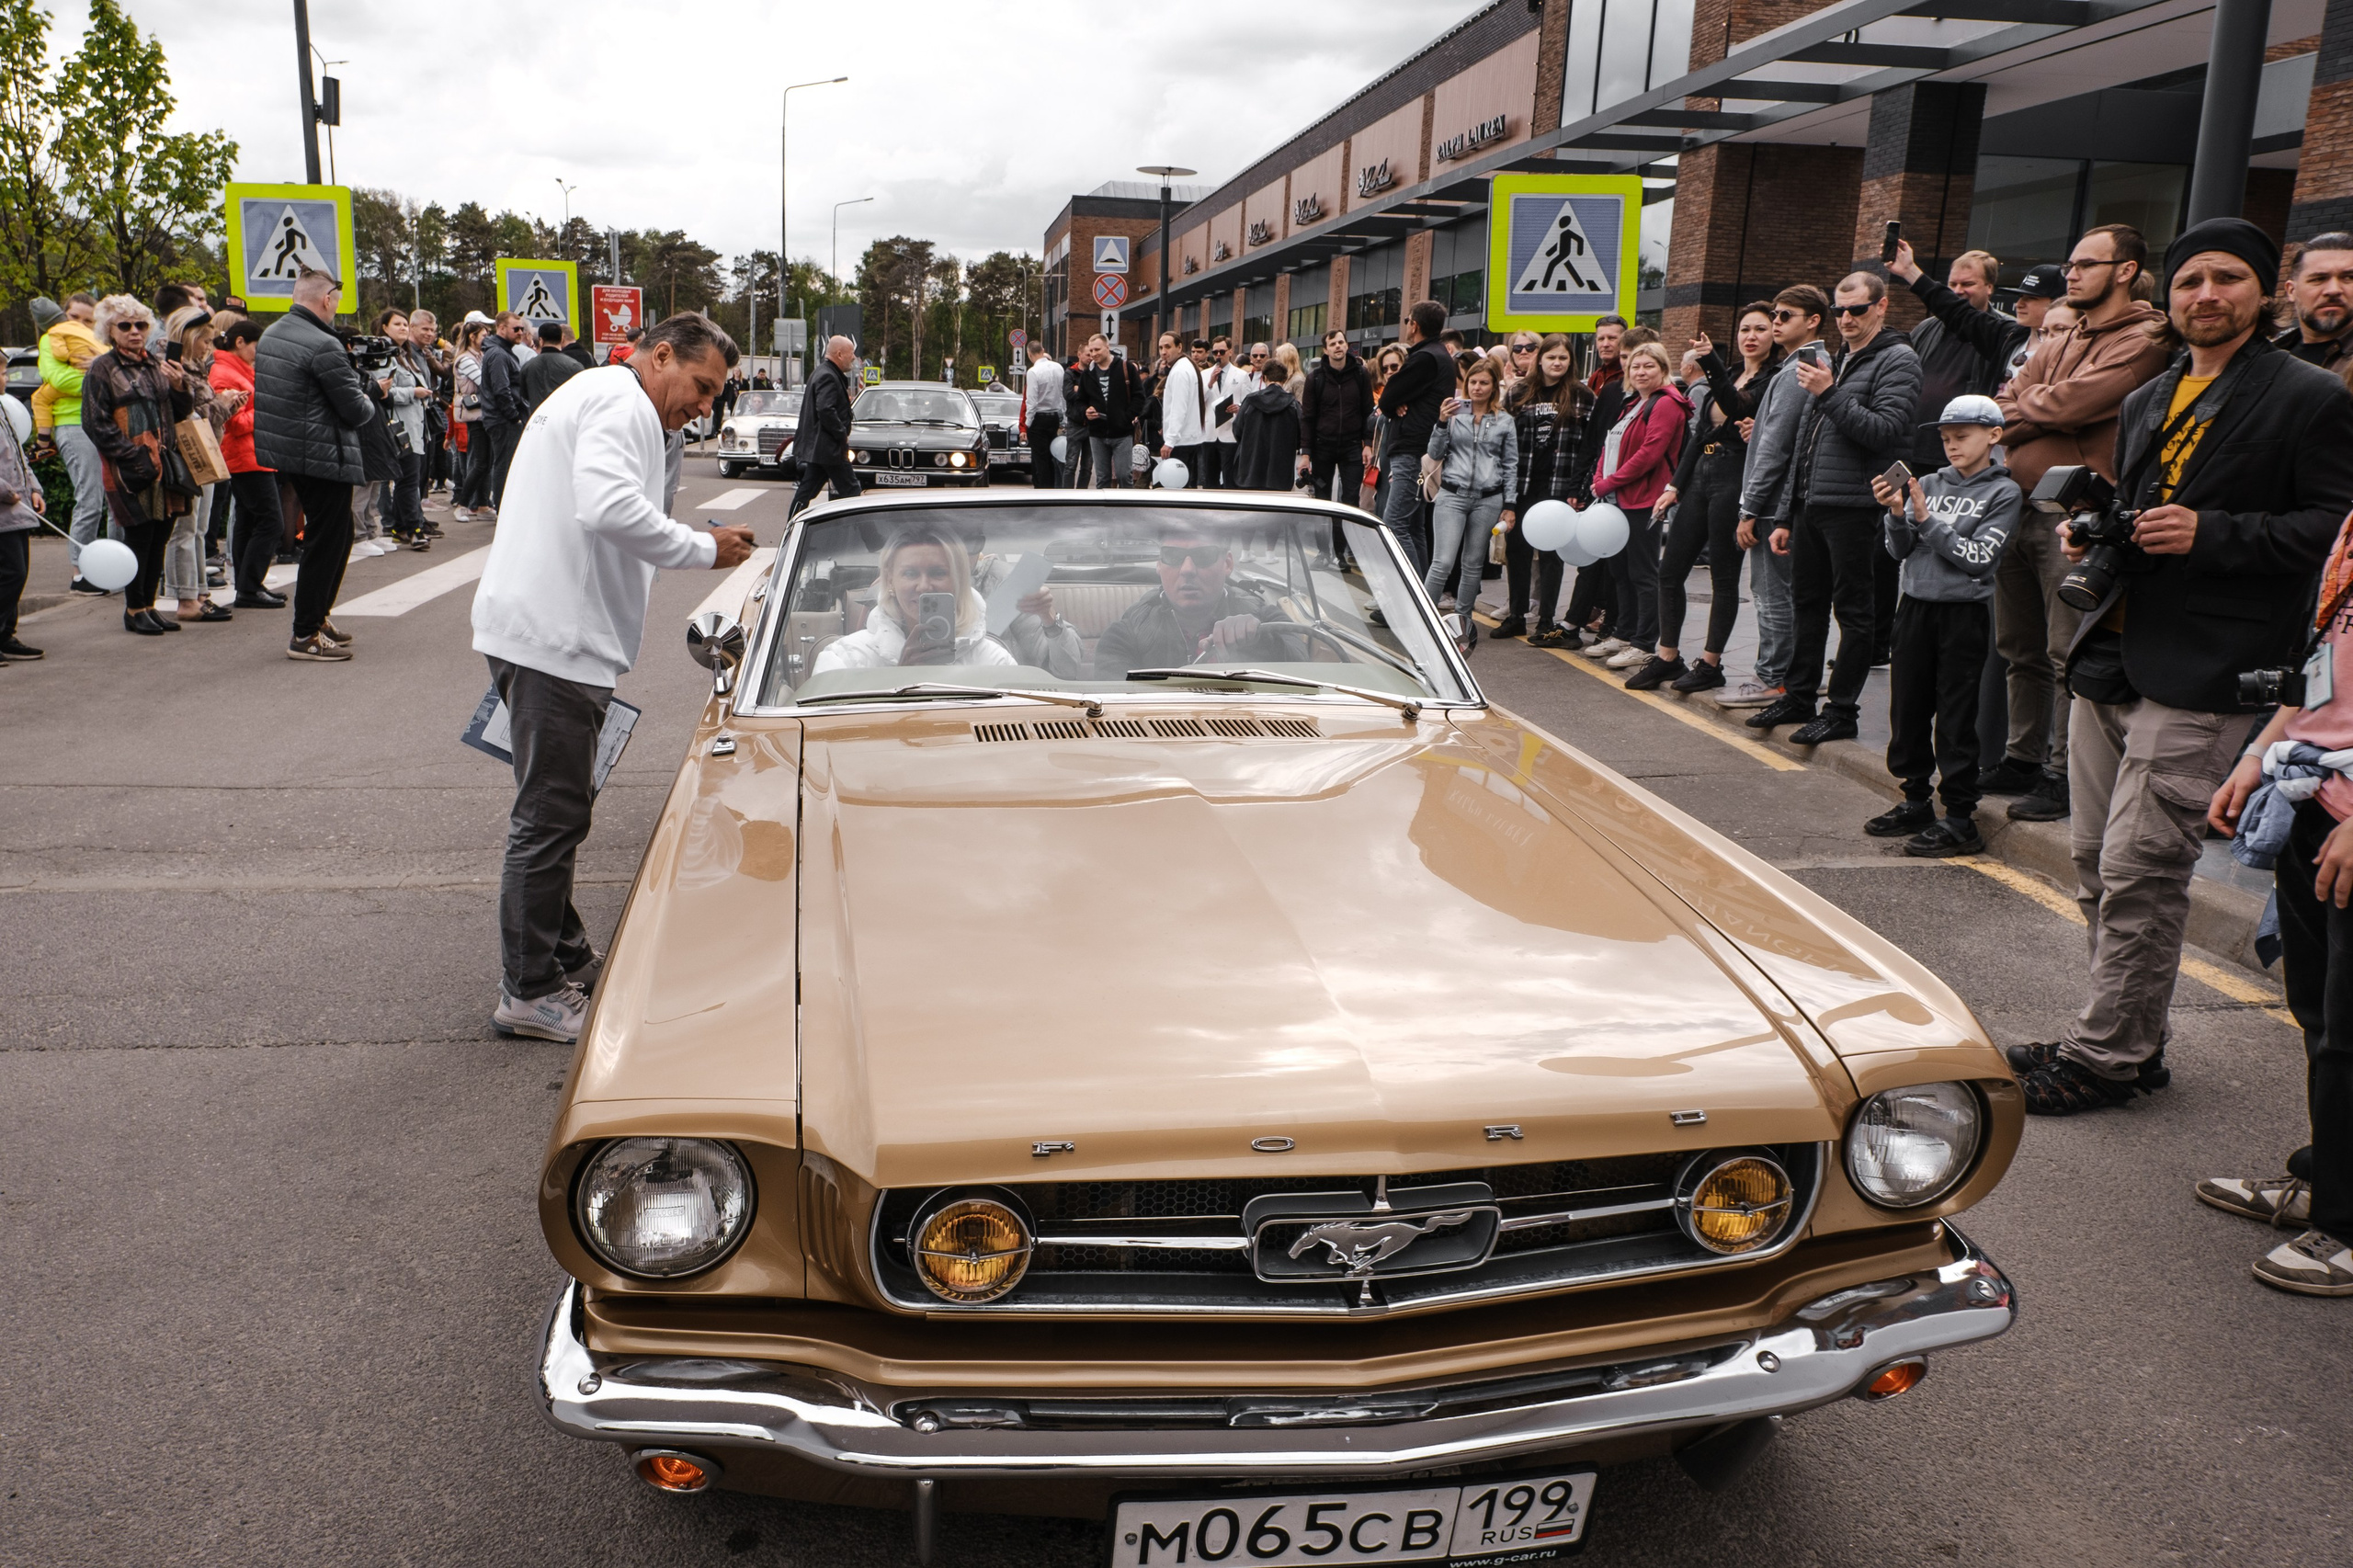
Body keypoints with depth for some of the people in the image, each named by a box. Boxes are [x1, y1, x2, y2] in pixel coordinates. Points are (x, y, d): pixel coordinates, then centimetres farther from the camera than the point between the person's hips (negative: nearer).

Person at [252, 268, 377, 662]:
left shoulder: (271, 335, 11)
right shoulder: (323, 345, -19)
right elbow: (356, 410, -17)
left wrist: (358, 397, 14)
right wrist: (368, 403, 6)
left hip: (286, 452, 9)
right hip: (323, 458, -9)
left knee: (336, 535, 21)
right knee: (326, 542, -1)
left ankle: (316, 616, 28)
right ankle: (305, 636, 3)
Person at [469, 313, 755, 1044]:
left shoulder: (589, 395, 26)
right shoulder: (622, 403, -10)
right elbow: (609, 508, -27)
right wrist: (703, 548, -17)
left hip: (543, 631, 11)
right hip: (554, 637, -11)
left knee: (558, 805, 18)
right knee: (552, 813, -5)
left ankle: (565, 957, 30)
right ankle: (530, 992, 3)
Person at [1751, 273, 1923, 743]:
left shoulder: (1897, 360, -4)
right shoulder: (1835, 360, 19)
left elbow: (1883, 430, -18)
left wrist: (1829, 394, -21)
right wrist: (1787, 517, 18)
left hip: (1854, 506, -8)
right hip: (1812, 506, 8)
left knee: (1853, 611, -1)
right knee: (1807, 605, 14)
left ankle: (1843, 710, 3)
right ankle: (1798, 697, 24)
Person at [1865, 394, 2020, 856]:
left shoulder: (2002, 493, -2)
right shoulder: (1930, 484, 9)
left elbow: (1979, 558, -11)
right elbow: (1900, 550, 6)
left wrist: (1927, 519, -13)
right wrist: (1898, 514, -12)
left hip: (1965, 612, -5)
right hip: (1916, 607, 5)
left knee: (1955, 719, -2)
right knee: (1907, 709, 9)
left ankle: (1960, 819, 4)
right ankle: (1915, 803, 23)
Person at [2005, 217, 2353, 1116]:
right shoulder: (2146, 405, 20)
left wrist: (2211, 534, -19)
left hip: (2200, 677, -7)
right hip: (2110, 661, 8)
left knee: (2139, 873, -8)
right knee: (2097, 866, 10)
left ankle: (2103, 1058, 2)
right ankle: (2131, 1042, 23)